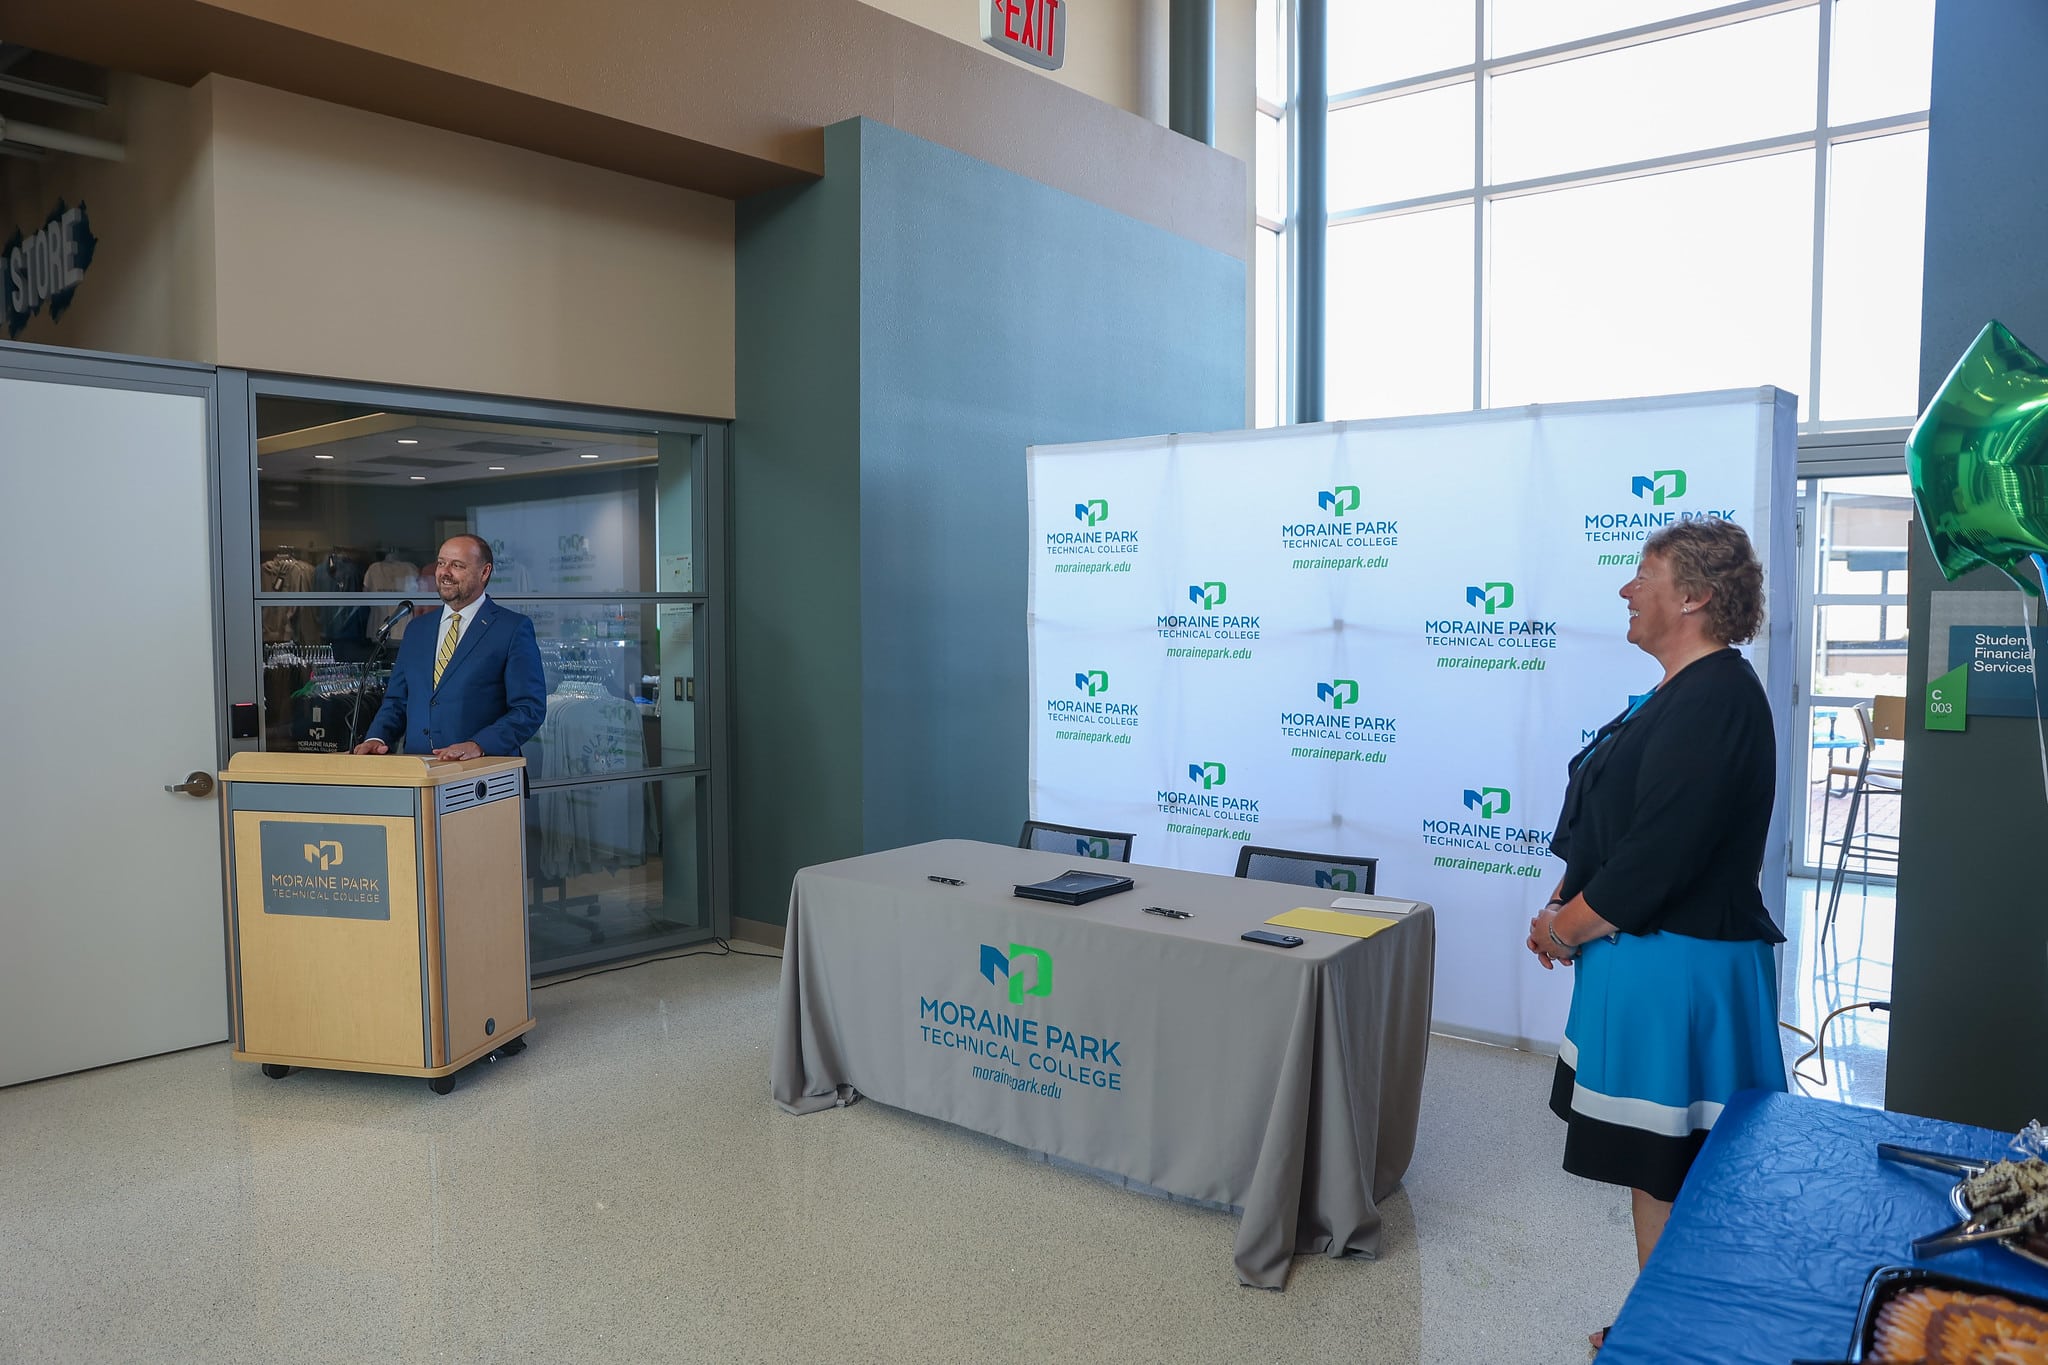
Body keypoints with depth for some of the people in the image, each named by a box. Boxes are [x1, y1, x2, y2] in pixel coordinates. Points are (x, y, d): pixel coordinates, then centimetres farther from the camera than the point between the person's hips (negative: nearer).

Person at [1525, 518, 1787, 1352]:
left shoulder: (1714, 702, -20)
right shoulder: (1683, 694, 13)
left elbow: (1657, 855, -24)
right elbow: (1609, 822, 17)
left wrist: (1565, 929, -12)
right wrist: (1563, 903, 6)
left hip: (1676, 972, -10)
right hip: (1644, 959, 10)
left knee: (1663, 1176, 4)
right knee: (1651, 1165, 20)